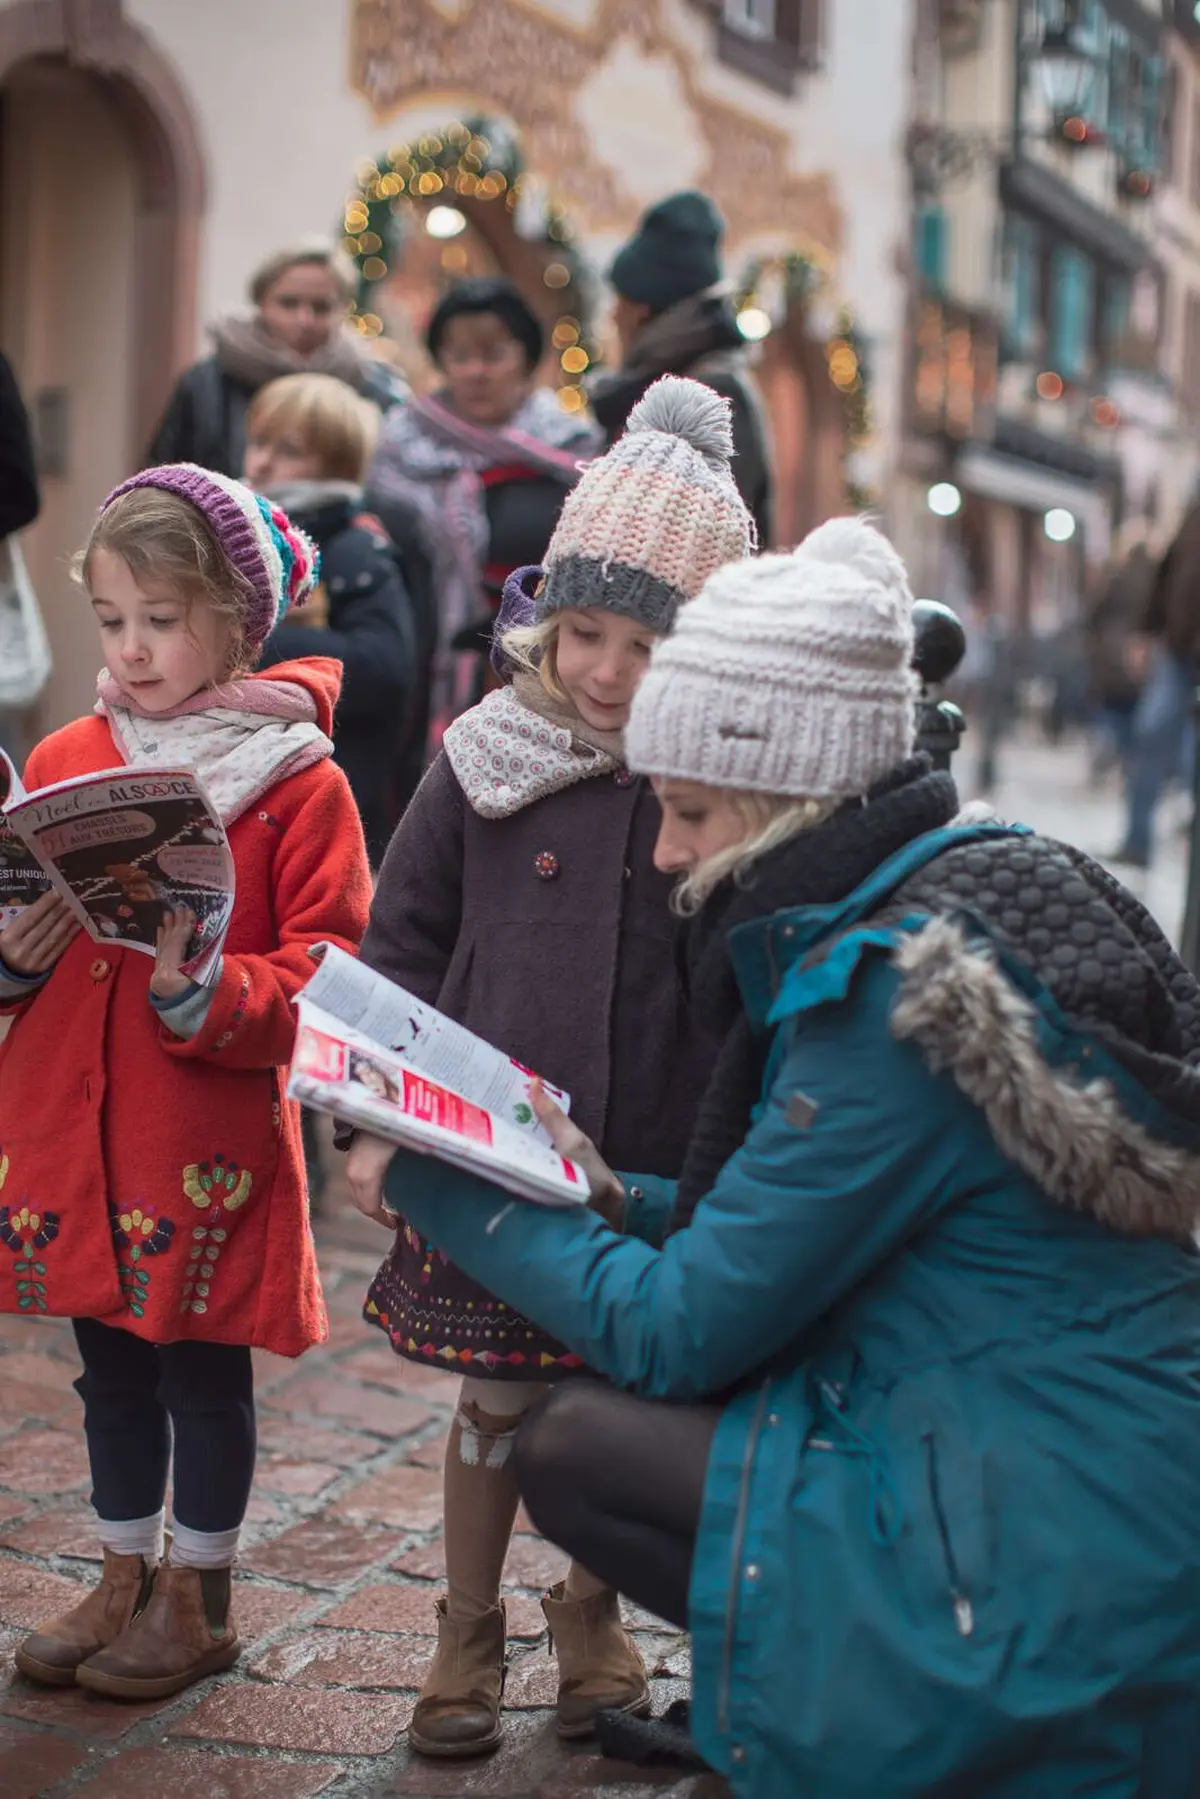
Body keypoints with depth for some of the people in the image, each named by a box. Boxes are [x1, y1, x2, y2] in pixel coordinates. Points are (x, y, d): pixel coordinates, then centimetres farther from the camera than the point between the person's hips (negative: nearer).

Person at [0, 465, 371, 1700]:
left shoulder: (298, 782, -9)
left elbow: (327, 969, -12)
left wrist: (206, 995, -26)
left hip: (212, 1139, -4)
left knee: (204, 1372, 10)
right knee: (110, 1369, 18)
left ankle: (198, 1599, 27)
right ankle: (125, 1580, 35)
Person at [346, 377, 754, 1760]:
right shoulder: (493, 757, -3)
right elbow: (401, 942, 4)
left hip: (658, 1166, 0)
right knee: (498, 1397, 9)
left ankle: (592, 1616, 37)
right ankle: (468, 1633, 30)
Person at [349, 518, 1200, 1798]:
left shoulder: (897, 994, -22)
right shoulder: (976, 887, 6)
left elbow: (676, 1333, -16)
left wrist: (440, 1190, -5)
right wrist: (618, 1201, 8)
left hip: (1058, 1576, -9)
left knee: (571, 1450, -7)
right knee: (609, 1412, 14)